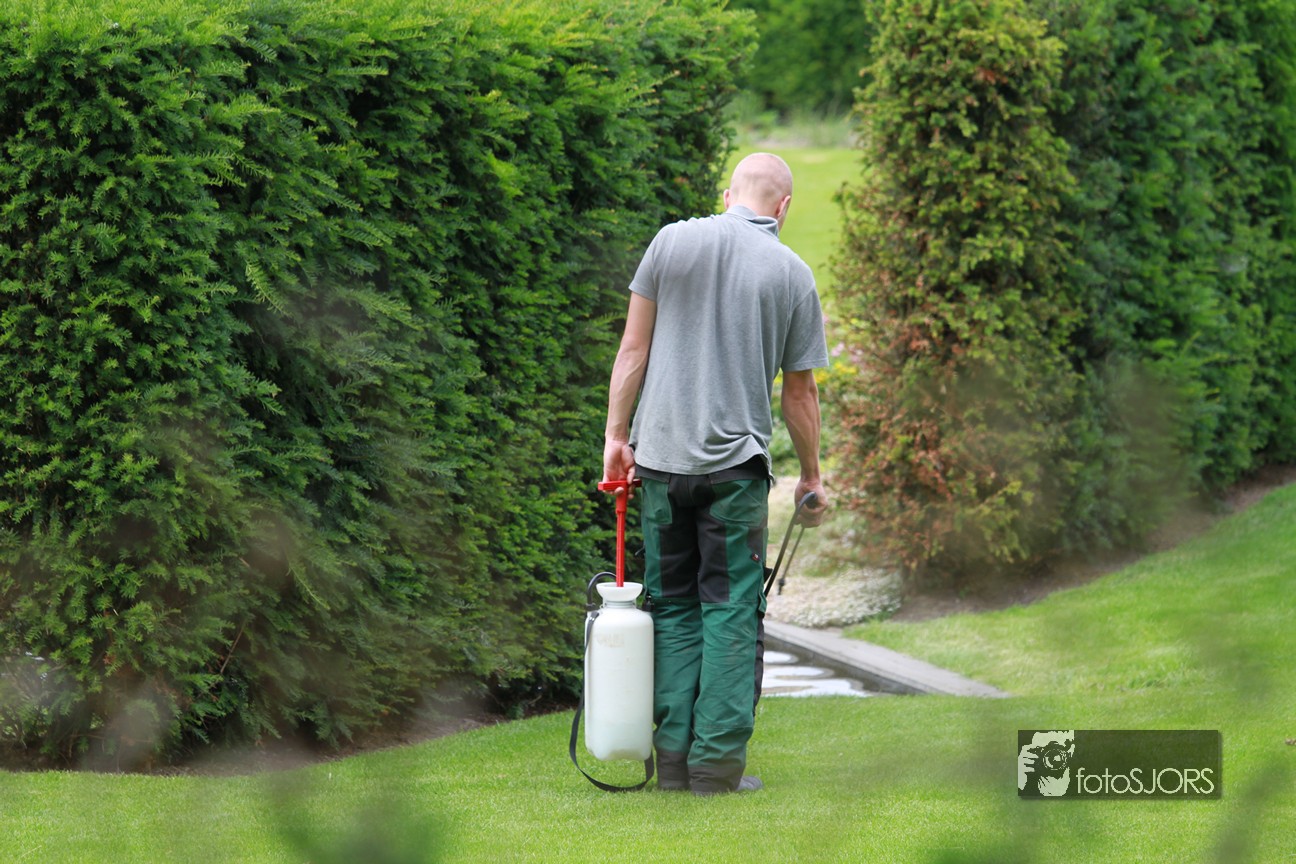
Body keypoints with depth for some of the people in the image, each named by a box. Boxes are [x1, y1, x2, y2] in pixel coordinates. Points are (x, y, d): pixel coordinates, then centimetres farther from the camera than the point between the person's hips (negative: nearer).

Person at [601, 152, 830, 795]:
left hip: (661, 455, 2)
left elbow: (633, 349, 0)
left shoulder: (673, 242, 1)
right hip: (737, 464, -2)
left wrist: (616, 435, 6)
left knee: (673, 608, 10)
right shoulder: (791, 273, 0)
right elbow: (800, 391, 4)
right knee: (730, 610, 3)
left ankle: (673, 758, 8)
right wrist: (811, 477, 16)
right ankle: (717, 765, -3)